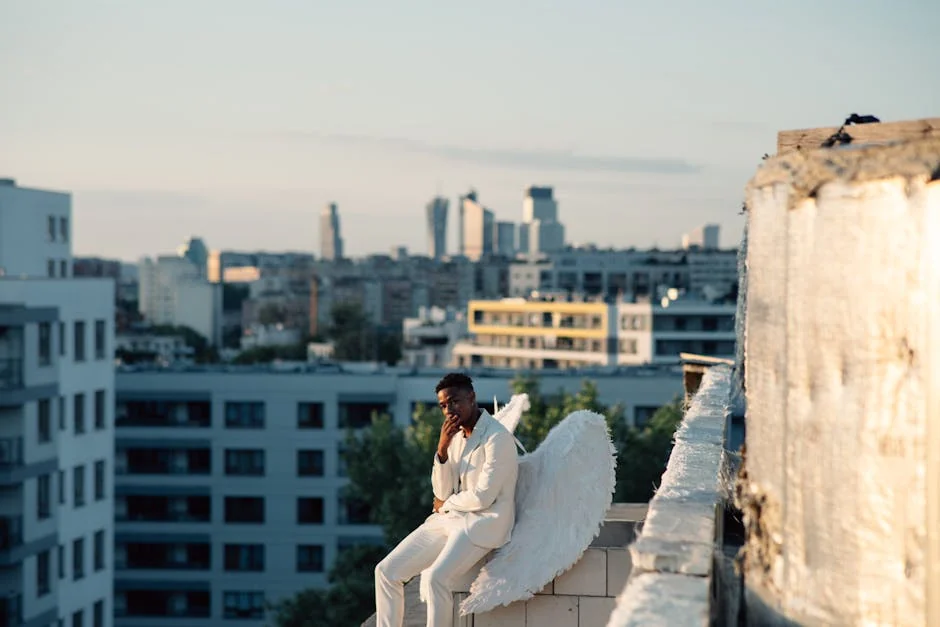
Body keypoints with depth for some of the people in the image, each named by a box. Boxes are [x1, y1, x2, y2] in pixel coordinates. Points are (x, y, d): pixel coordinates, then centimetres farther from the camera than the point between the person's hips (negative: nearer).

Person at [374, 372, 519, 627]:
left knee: (436, 577, -32)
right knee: (386, 571, -3)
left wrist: (445, 504, -1)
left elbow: (484, 496, -18)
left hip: (483, 523, -8)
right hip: (449, 520, 8)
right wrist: (442, 449, -7)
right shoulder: (455, 435, 12)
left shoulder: (497, 437, -14)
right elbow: (442, 492, 7)